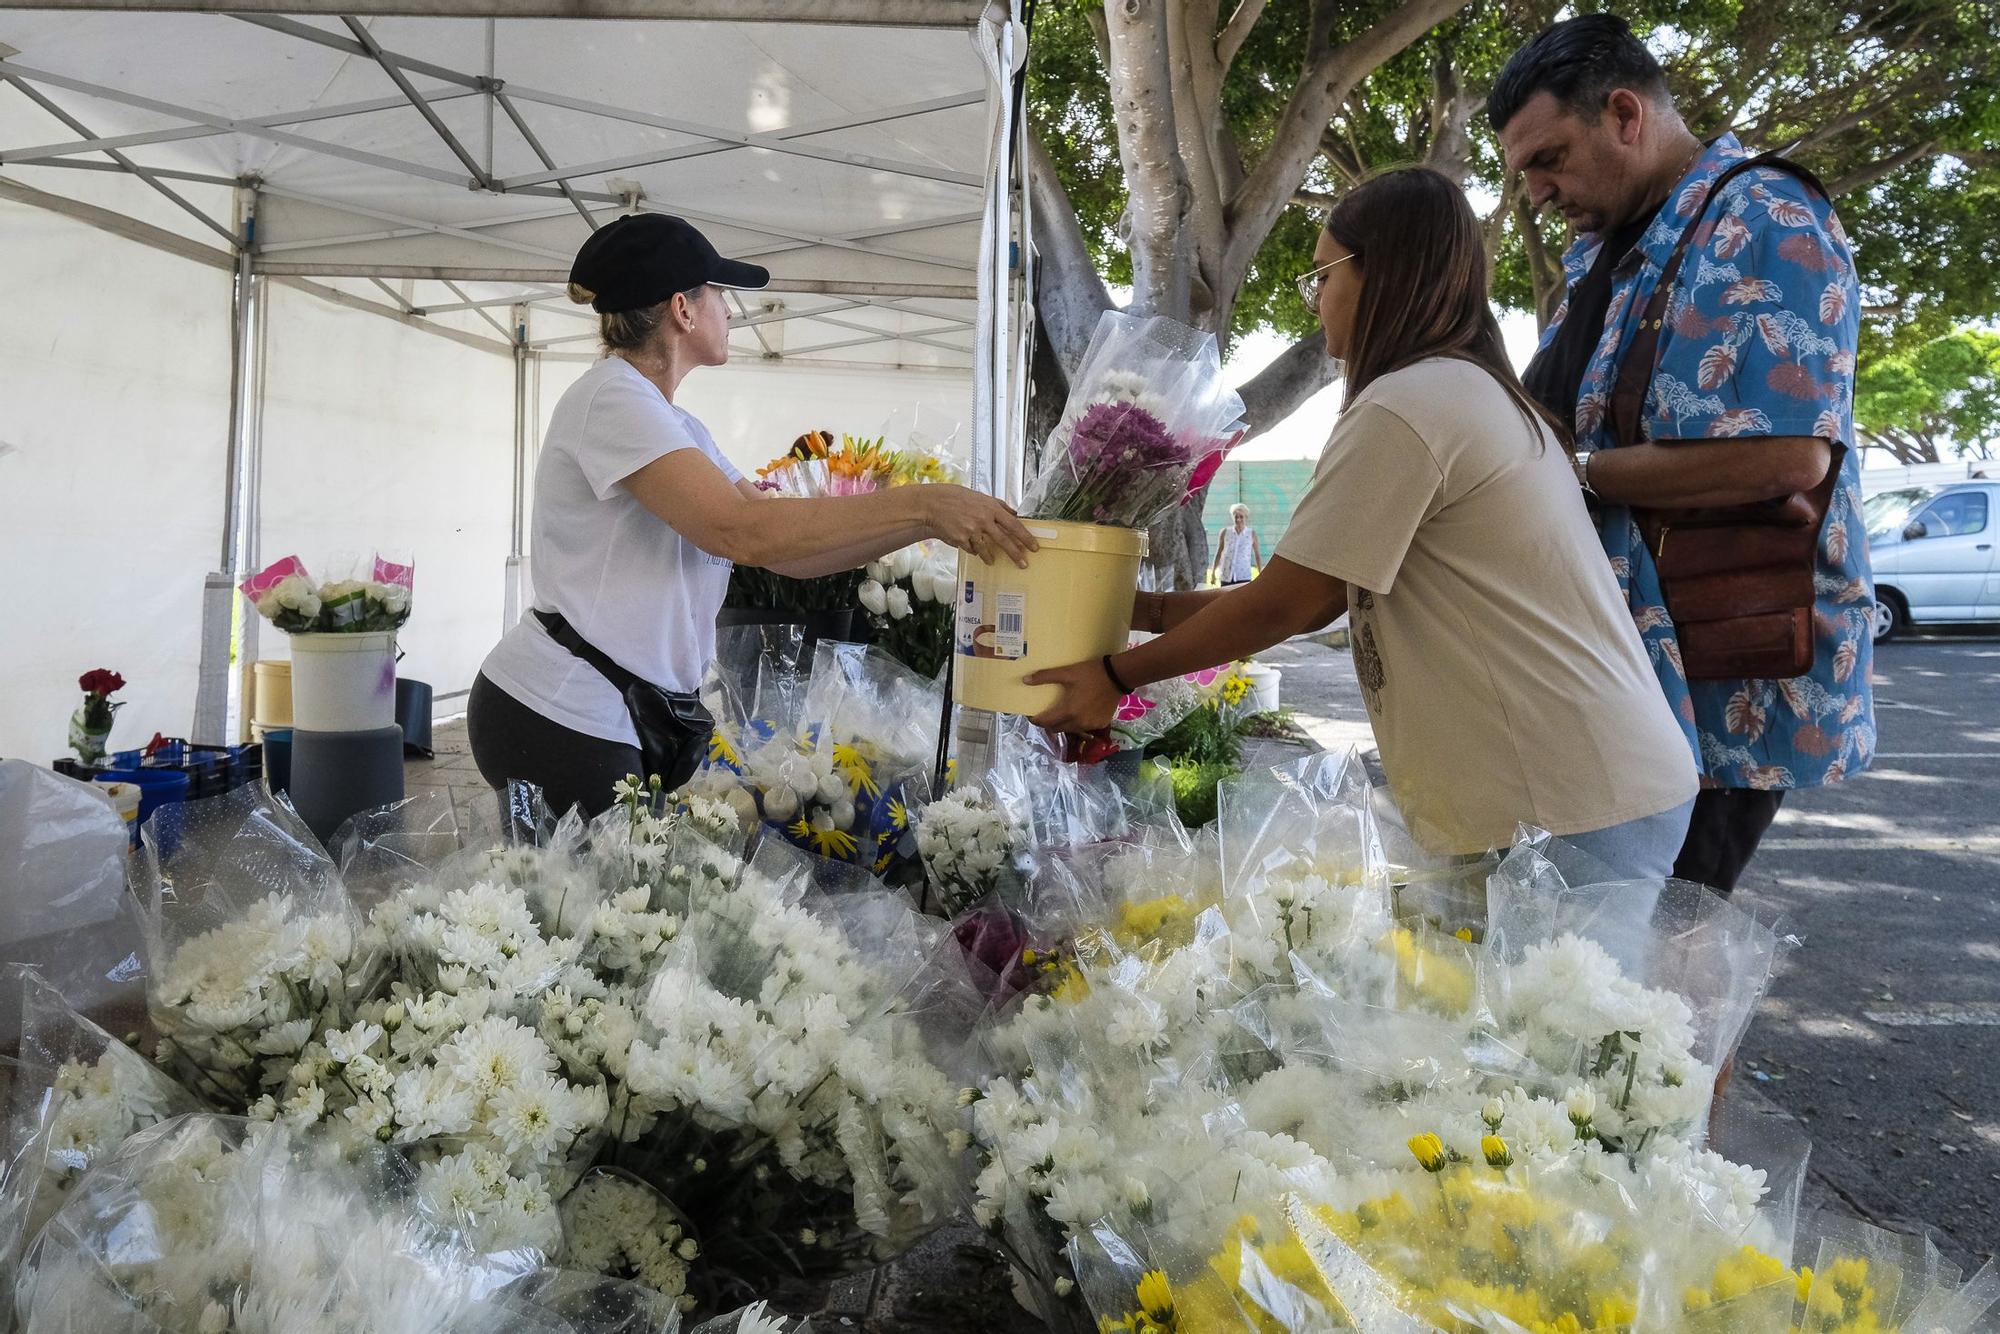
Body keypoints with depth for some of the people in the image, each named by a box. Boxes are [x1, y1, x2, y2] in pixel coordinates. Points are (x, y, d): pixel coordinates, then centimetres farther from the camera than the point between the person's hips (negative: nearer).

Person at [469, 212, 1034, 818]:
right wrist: (922, 503, -25)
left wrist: (932, 523, -1)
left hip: (638, 717, 9)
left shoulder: (680, 427, 16)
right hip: (558, 720, -9)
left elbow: (787, 549, 10)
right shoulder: (613, 398, -13)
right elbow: (741, 530, -27)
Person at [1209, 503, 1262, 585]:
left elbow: (1257, 555, 10)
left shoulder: (1251, 534, 2)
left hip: (1244, 577, -1)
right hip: (1226, 577, 1)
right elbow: (1218, 553, 11)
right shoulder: (1225, 532, 4)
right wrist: (1213, 572, 9)